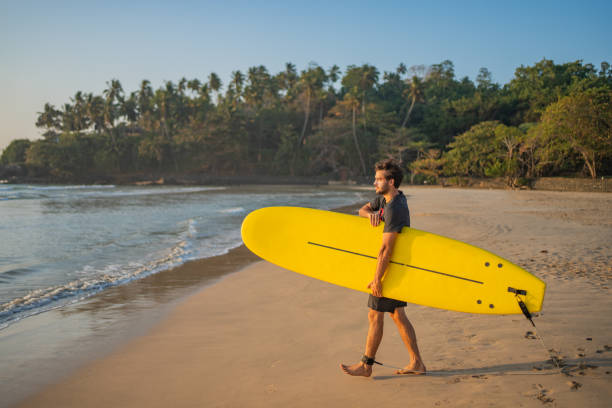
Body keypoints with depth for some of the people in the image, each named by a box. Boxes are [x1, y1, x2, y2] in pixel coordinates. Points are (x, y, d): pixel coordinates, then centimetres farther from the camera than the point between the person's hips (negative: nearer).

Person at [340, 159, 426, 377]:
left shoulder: (394, 209, -23)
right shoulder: (385, 198, 8)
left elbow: (386, 248, -25)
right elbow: (362, 209, 18)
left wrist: (377, 279, -23)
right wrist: (370, 214, -7)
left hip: (390, 269, -10)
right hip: (397, 268, 10)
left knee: (375, 315, 0)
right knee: (397, 315, 12)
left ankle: (366, 365, 12)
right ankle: (416, 363, 17)